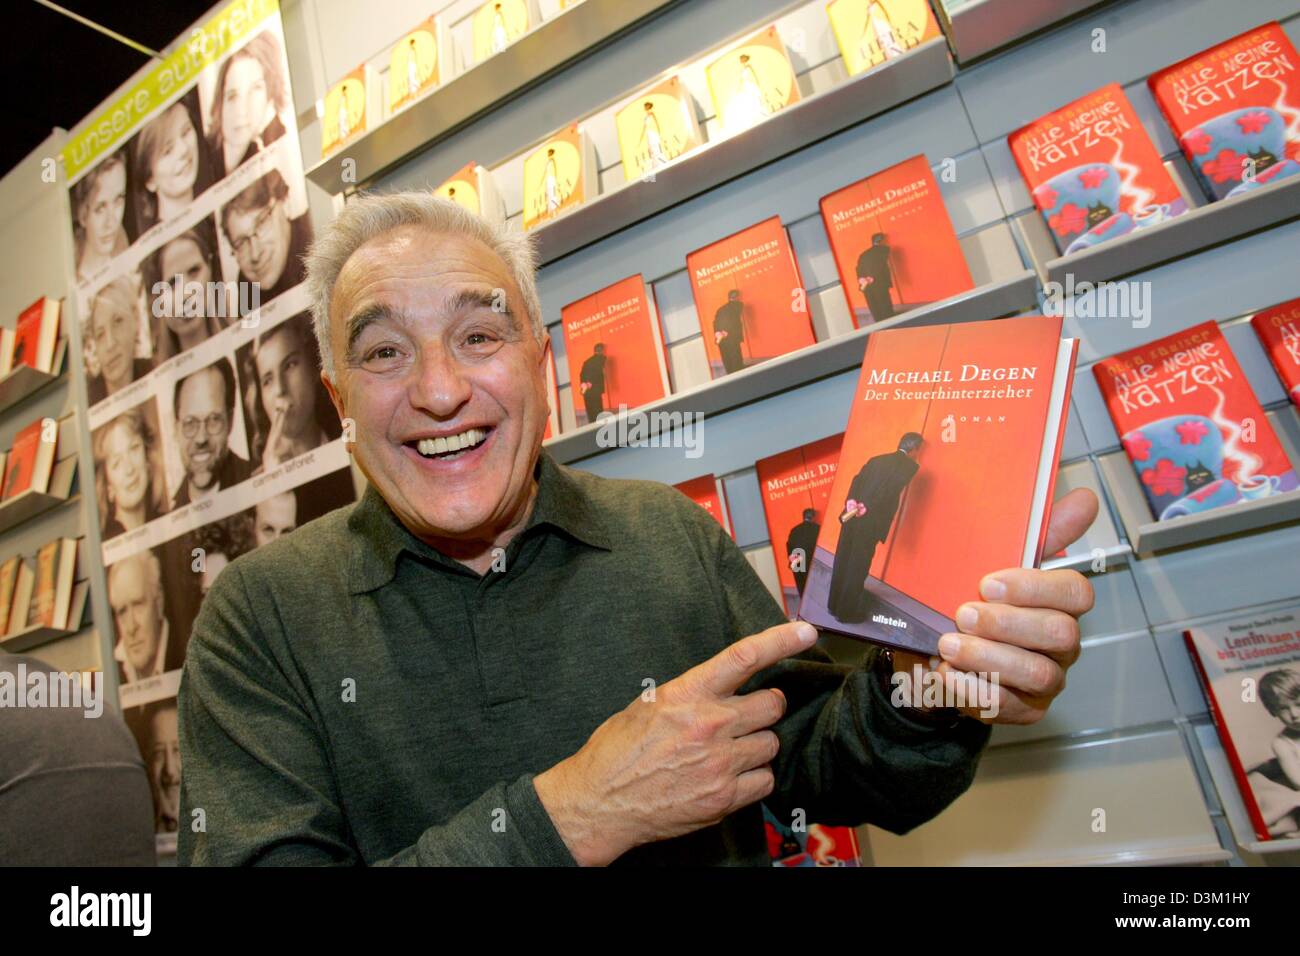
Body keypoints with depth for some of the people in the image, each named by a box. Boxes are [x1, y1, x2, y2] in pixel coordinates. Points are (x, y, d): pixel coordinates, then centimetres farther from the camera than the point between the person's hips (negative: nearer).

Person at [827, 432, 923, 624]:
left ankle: (835, 604, 29)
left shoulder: (877, 459, 17)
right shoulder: (910, 465, -1)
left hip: (852, 515, 6)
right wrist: (867, 507, -16)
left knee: (843, 562, 16)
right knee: (858, 566, 4)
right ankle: (848, 612, 13)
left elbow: (857, 480, 4)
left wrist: (851, 502, -7)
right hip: (871, 521, -6)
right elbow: (892, 488, -14)